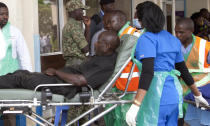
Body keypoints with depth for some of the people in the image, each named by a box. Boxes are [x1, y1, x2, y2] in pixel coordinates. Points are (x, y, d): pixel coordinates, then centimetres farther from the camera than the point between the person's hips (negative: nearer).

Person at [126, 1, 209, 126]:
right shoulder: (173, 39, 16)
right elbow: (183, 69, 22)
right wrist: (197, 94, 34)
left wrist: (135, 105, -29)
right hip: (175, 93, 8)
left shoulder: (147, 38, -8)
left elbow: (148, 72, -21)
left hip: (156, 96, -8)